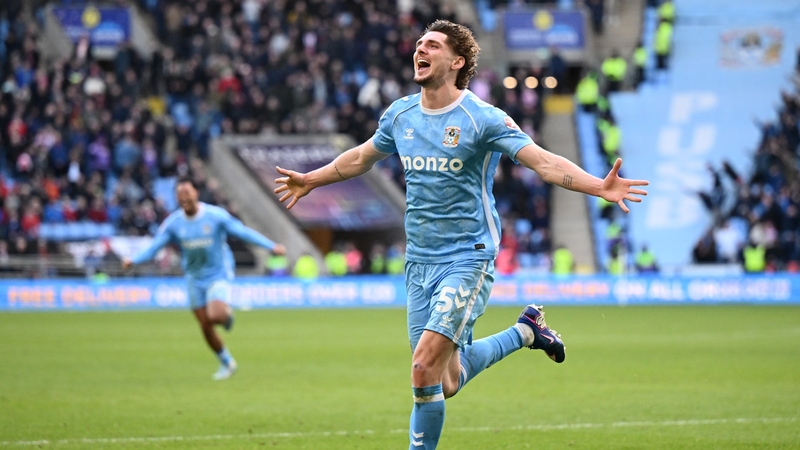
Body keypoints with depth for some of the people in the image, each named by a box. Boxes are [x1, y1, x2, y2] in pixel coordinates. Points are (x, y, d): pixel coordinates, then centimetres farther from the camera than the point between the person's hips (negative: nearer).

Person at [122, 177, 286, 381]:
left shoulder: (215, 215, -14)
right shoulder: (173, 223, -5)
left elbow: (243, 232, -10)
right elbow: (154, 246, -7)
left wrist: (271, 246, -15)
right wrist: (134, 260, -25)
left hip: (218, 275, -4)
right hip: (195, 279, 4)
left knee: (216, 316, -27)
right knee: (205, 328, 4)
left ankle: (227, 313, 12)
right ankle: (226, 363, 26)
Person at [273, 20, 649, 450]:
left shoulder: (482, 118, -10)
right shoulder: (399, 115, 7)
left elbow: (543, 161, -17)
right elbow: (360, 157, 26)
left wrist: (600, 187, -31)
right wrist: (310, 180, 37)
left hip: (468, 258, -6)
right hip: (419, 262, 6)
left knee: (425, 366, -20)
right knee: (447, 383, 7)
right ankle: (525, 331, 30)